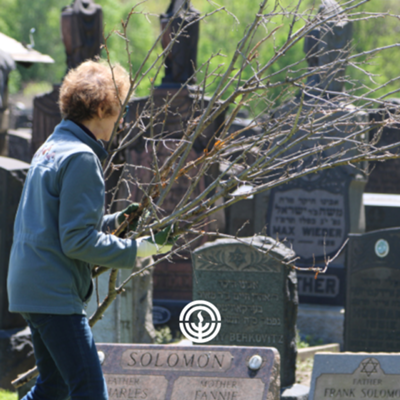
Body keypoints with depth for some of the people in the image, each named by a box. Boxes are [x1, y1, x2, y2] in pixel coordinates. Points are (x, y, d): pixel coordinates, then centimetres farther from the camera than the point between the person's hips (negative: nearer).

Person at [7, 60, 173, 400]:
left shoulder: (50, 149, 16)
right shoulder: (81, 158, -15)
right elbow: (77, 241, -19)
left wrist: (114, 221, 17)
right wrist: (137, 249, -15)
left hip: (31, 287, 10)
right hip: (56, 294, -10)